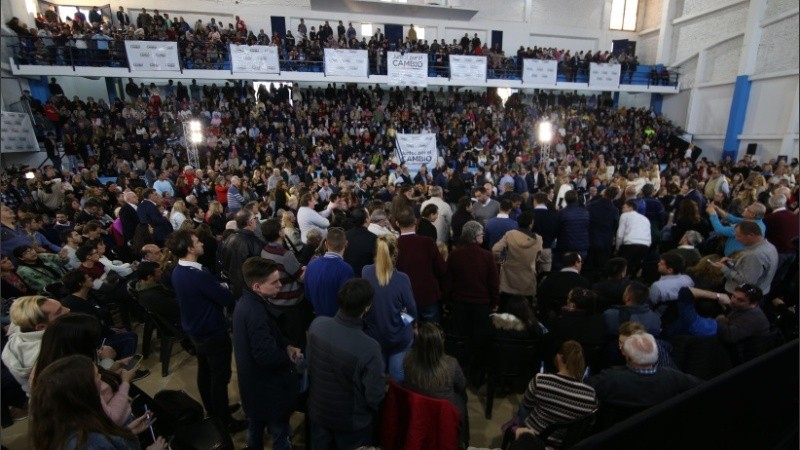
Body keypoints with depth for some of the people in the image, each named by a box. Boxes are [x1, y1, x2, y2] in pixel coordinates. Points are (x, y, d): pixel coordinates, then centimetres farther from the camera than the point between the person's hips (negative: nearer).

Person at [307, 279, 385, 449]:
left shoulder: (317, 325, -22)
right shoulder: (369, 348, -37)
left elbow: (309, 366, -4)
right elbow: (375, 397, -23)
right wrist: (383, 388, -1)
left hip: (318, 411, 4)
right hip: (352, 421, -4)